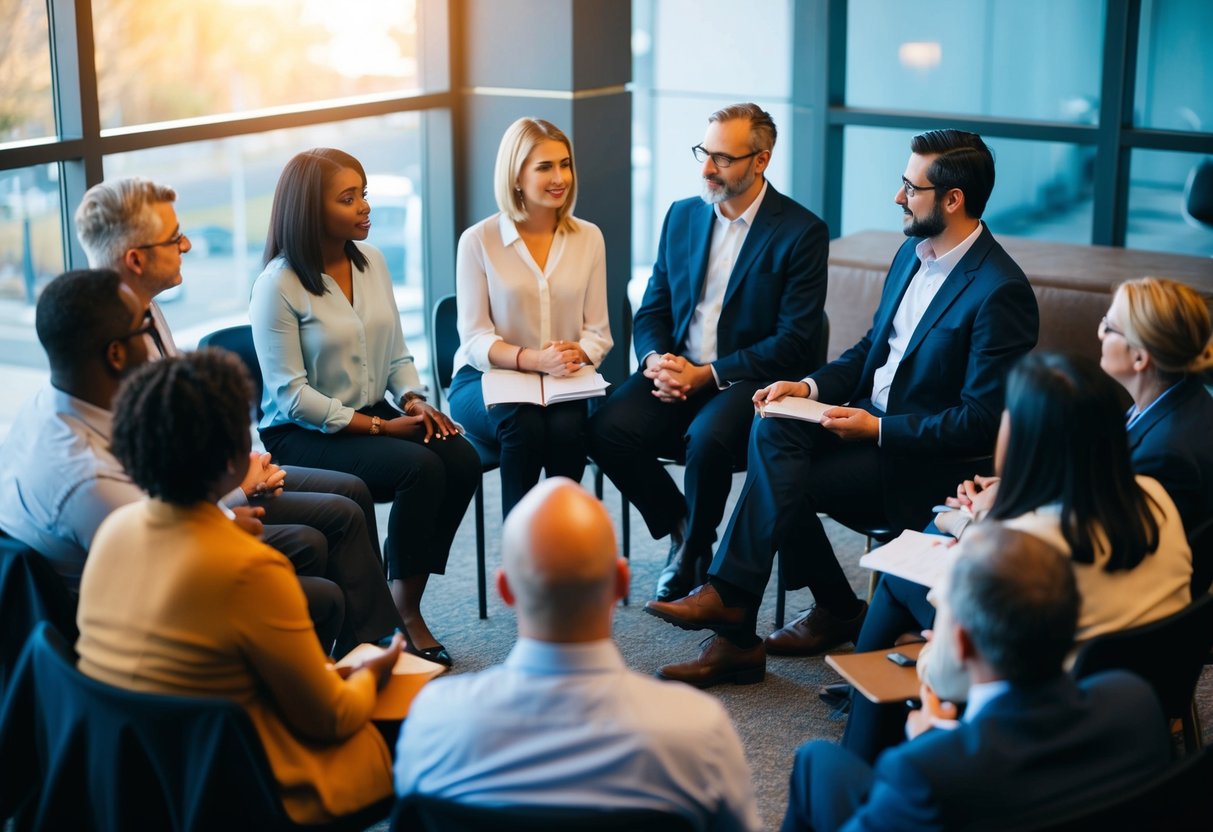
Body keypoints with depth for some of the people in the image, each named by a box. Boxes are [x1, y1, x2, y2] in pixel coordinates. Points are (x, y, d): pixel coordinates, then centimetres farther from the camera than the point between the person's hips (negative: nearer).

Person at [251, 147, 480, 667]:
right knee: (420, 468, -29)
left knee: (462, 461, -19)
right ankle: (403, 616, -13)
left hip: (374, 414, 7)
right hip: (301, 435, -7)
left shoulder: (370, 261, 8)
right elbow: (291, 396, -16)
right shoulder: (278, 286, -13)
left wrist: (414, 400, -7)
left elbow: (397, 355, 14)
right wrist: (380, 427, -18)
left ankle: (407, 604, -8)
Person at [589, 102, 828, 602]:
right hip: (676, 371, 5)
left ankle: (695, 548, -5)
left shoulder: (802, 232, -6)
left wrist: (708, 374, -17)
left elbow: (794, 341, -11)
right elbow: (651, 312, 14)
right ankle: (679, 525, 5)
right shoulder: (682, 216, 12)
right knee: (607, 430, -22)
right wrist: (655, 360, -10)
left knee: (707, 439, -35)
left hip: (748, 377, -5)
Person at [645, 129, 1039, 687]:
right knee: (772, 432, -22)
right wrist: (809, 386, 0)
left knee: (781, 483, -24)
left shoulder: (1000, 292, -18)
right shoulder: (913, 253, 10)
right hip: (871, 417, 8)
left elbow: (982, 422, -19)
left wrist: (877, 428, -20)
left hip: (929, 458, -7)